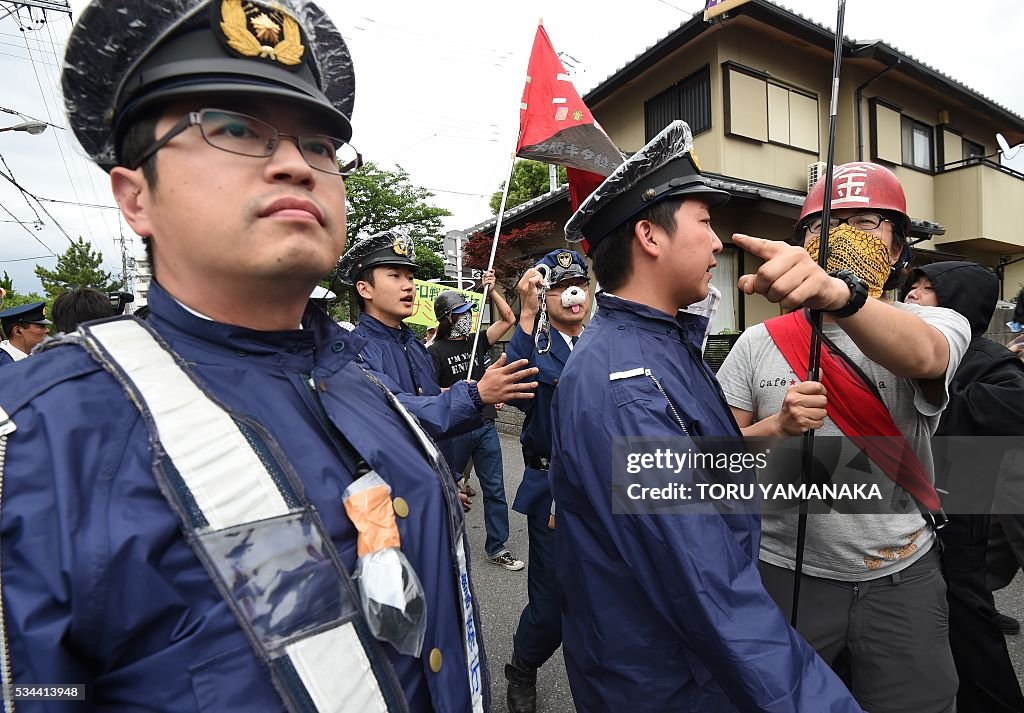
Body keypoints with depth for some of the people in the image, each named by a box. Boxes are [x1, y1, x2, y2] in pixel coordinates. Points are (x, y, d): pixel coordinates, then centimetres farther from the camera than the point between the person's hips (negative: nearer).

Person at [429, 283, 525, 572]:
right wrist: (457, 391, -24)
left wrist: (491, 290, 0)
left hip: (486, 427, 4)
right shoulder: (436, 351, -7)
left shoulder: (477, 341, 8)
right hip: (454, 430, -4)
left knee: (495, 489, 7)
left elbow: (508, 319, 6)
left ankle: (496, 548, 18)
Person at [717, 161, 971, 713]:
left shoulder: (937, 324, -5)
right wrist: (778, 429, -24)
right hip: (785, 575, 0)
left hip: (903, 579, 0)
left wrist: (837, 292, -51)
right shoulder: (758, 344, -4)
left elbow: (920, 355, -31)